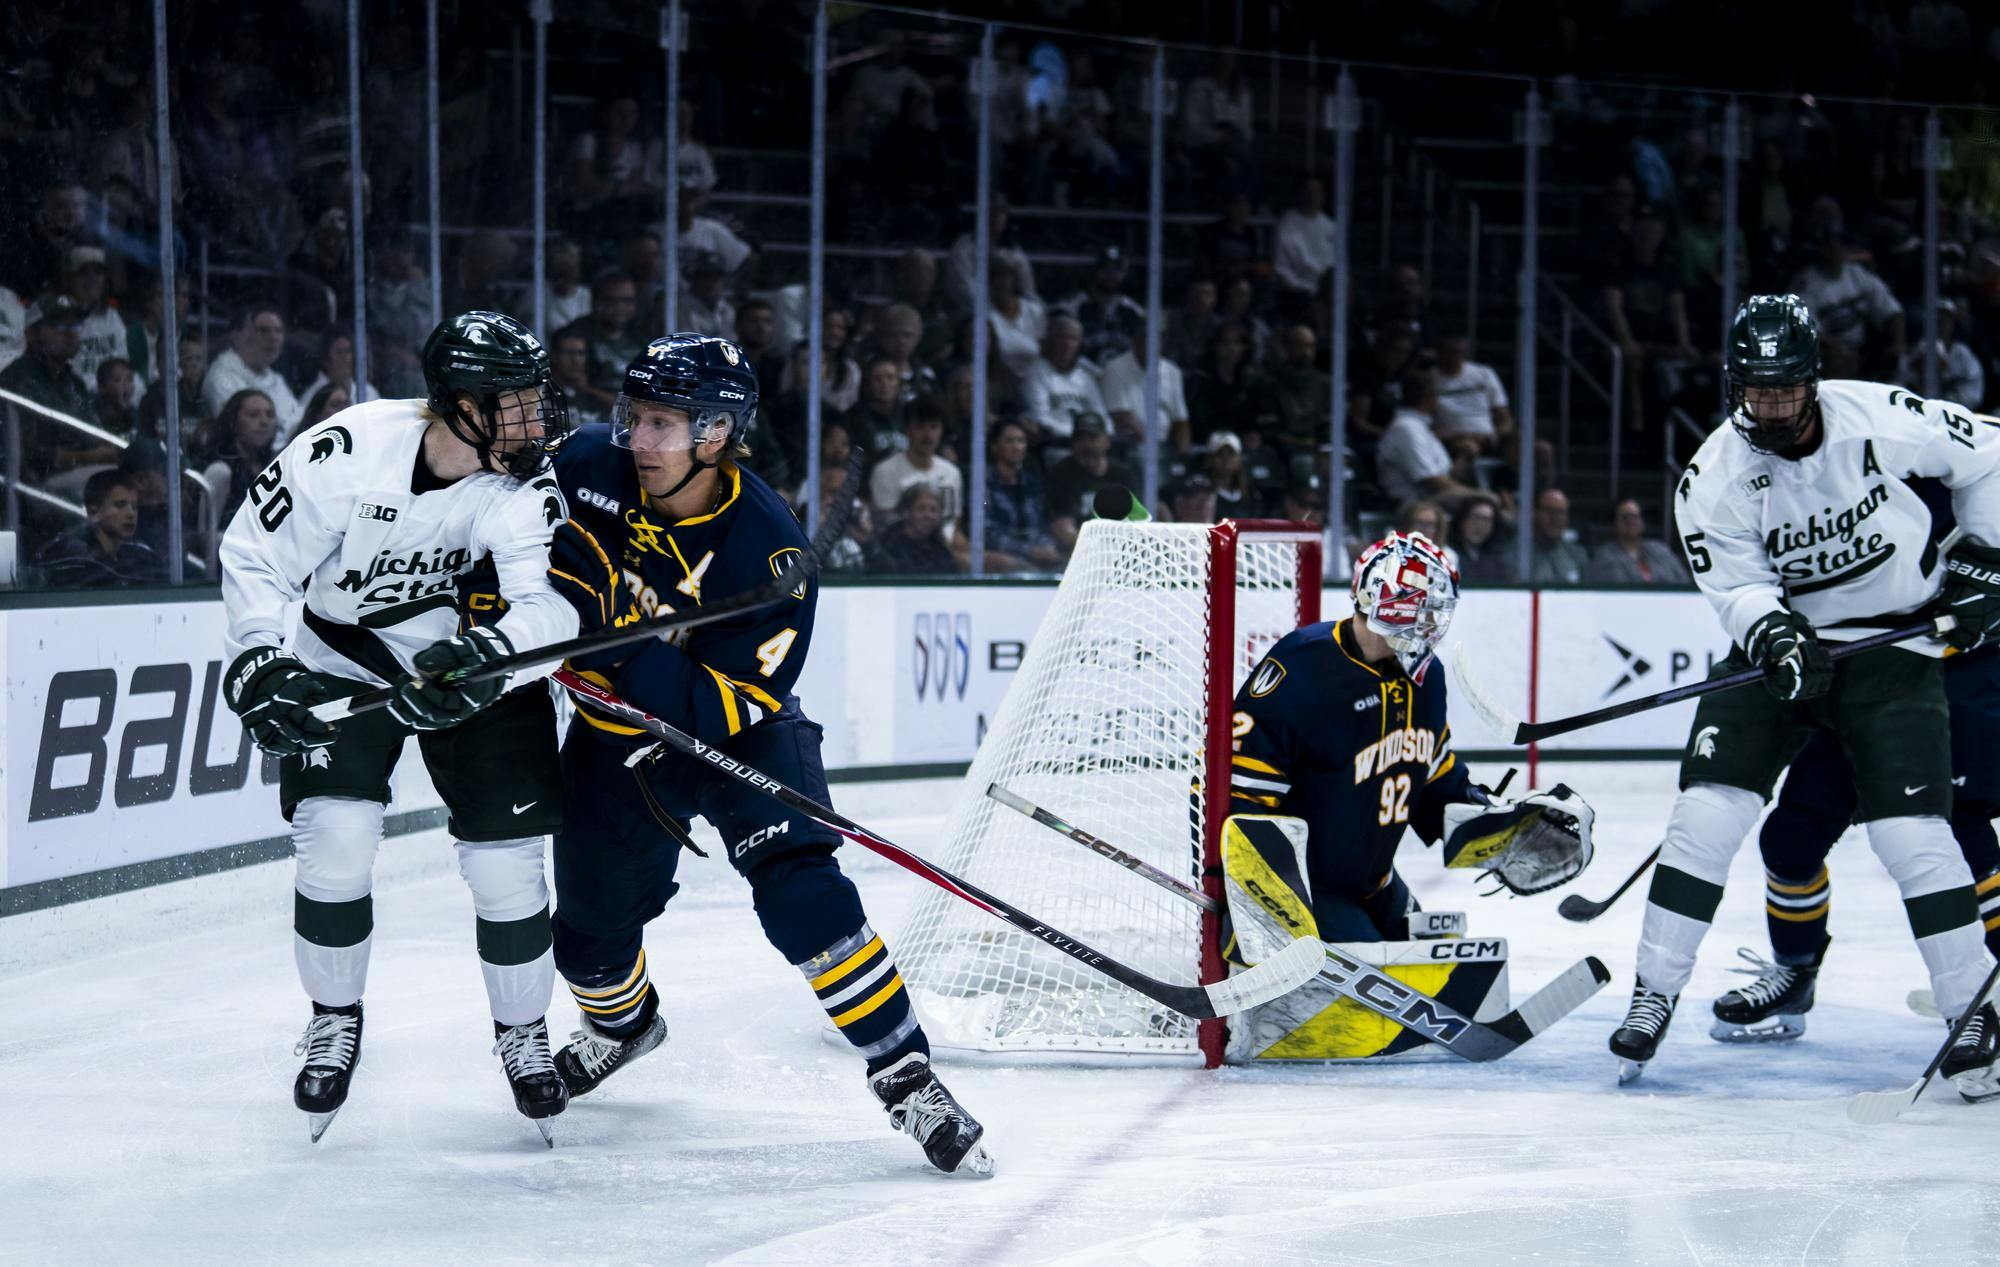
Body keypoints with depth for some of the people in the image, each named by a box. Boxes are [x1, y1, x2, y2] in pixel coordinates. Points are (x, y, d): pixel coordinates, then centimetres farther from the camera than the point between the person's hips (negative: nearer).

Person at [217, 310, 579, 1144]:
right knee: (334, 845, -15)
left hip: (477, 671, 1)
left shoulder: (525, 482, -22)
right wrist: (260, 666, -25)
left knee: (505, 863, -5)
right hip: (344, 664, -1)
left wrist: (486, 654, -49)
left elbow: (552, 606, -30)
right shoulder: (346, 452, -26)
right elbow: (253, 556, -14)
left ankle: (523, 1033, 21)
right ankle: (335, 1023, 12)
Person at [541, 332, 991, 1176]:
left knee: (798, 890, -25)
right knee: (590, 934, 11)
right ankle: (622, 1025, 47)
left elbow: (717, 709, -30)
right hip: (614, 736, 4)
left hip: (735, 729, -4)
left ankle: (906, 1080, -20)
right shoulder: (592, 469, -17)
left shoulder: (765, 551, -28)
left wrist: (624, 637, -40)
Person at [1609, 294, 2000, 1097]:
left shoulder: (1882, 419, -17)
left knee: (1911, 829, -14)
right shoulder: (1714, 479, -13)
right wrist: (1772, 635, -36)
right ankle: (1653, 998, -1)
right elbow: (1739, 587, -15)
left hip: (1894, 646, -2)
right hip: (1781, 642, 2)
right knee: (1709, 804, -11)